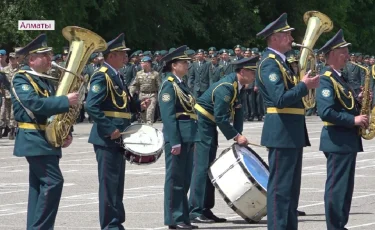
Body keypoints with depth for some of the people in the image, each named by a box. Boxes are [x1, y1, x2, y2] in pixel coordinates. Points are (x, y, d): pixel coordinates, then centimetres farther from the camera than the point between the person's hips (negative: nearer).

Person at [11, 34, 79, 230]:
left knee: (40, 186, 10)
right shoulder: (22, 79, -10)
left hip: (48, 140, 9)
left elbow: (53, 108, 18)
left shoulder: (46, 81, 17)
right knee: (53, 182, -16)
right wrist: (66, 100, -27)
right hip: (34, 140, -9)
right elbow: (35, 104, -26)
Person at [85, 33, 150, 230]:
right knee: (109, 183, -6)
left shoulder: (116, 77, 15)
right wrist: (110, 130, -25)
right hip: (107, 138, -10)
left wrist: (138, 106, 7)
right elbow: (91, 106, -25)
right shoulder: (102, 77, -14)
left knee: (117, 183, 13)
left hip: (118, 139, 10)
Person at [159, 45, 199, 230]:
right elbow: (168, 116, -17)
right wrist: (175, 142, -22)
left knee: (184, 180, 12)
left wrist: (192, 139, 17)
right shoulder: (169, 85, -11)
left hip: (187, 137, 9)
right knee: (175, 179, -4)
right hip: (177, 137, -9)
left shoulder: (181, 85, 18)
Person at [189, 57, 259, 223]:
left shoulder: (240, 86, 3)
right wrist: (236, 136, -21)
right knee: (202, 166, -12)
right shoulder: (226, 87, -25)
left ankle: (206, 209, 14)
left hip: (210, 125, 10)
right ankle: (195, 211, -12)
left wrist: (238, 135, -2)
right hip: (201, 123, -10)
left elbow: (238, 111, 7)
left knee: (210, 166, 10)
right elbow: (221, 117, -27)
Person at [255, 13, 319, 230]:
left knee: (292, 187, 13)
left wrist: (304, 84, 6)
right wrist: (304, 86, -17)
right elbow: (280, 99, -24)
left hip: (293, 133, 10)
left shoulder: (281, 62, 17)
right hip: (282, 133, -10)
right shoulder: (269, 64, -15)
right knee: (280, 187, -7)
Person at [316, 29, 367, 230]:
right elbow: (326, 112, -24)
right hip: (338, 141, -10)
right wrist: (354, 120, -20)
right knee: (337, 188, -7)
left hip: (347, 140, 10)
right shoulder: (326, 79, -15)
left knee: (344, 187, 12)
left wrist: (357, 100, 6)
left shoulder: (338, 78, 17)